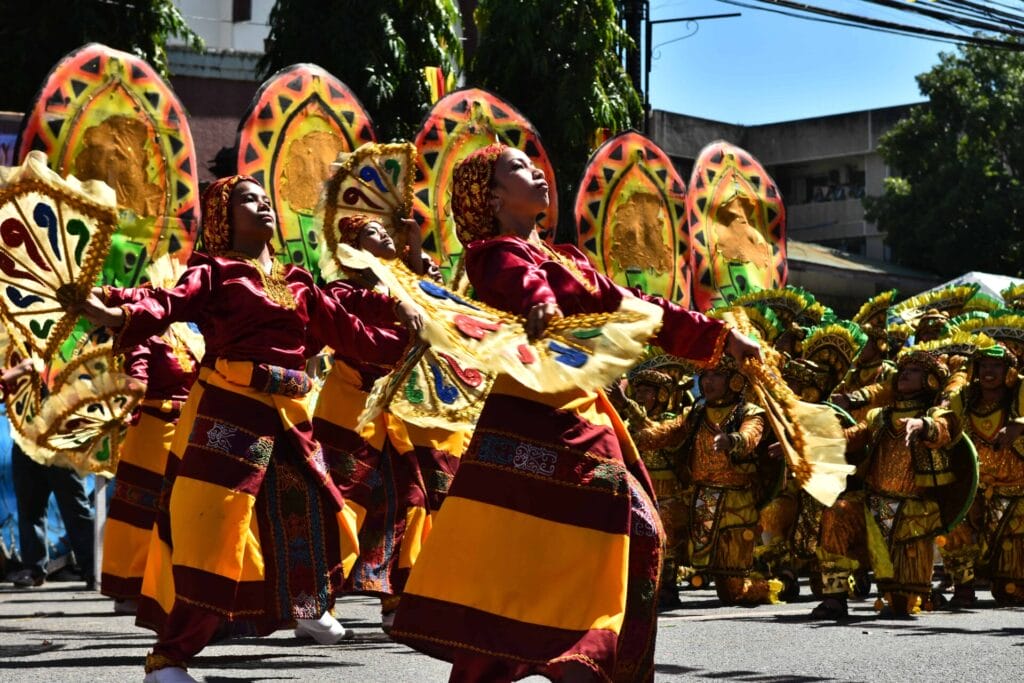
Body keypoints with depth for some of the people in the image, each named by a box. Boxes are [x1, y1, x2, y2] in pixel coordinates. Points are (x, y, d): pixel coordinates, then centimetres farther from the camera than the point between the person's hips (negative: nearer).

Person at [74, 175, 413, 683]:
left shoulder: (297, 281, 17)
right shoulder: (215, 270, -2)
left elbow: (348, 332, 20)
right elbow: (171, 303, -20)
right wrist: (116, 315, -40)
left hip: (289, 413, 7)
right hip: (231, 409, -6)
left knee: (315, 514, 16)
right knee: (215, 528, -12)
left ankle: (309, 605, 44)